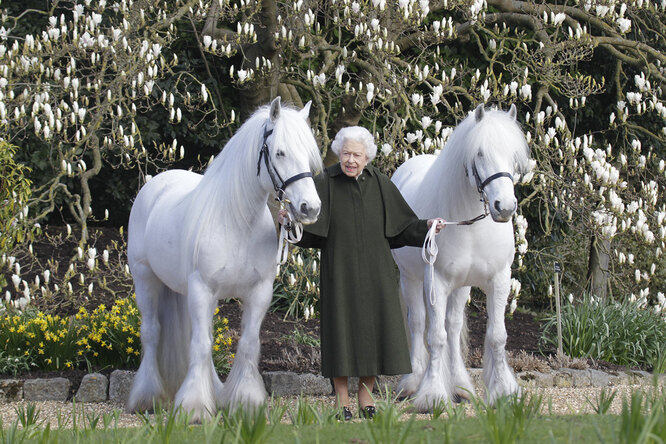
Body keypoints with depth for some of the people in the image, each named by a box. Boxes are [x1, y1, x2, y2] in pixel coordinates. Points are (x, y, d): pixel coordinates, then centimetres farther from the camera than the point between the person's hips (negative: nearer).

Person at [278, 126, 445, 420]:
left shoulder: (380, 184, 4)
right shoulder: (325, 183, -4)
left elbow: (402, 225, 8)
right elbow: (307, 227, -10)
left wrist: (426, 226, -7)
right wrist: (289, 220, -29)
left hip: (375, 272, 3)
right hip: (340, 271, -3)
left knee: (373, 327, 4)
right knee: (342, 327, -1)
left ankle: (366, 397, 16)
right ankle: (341, 399, 9)